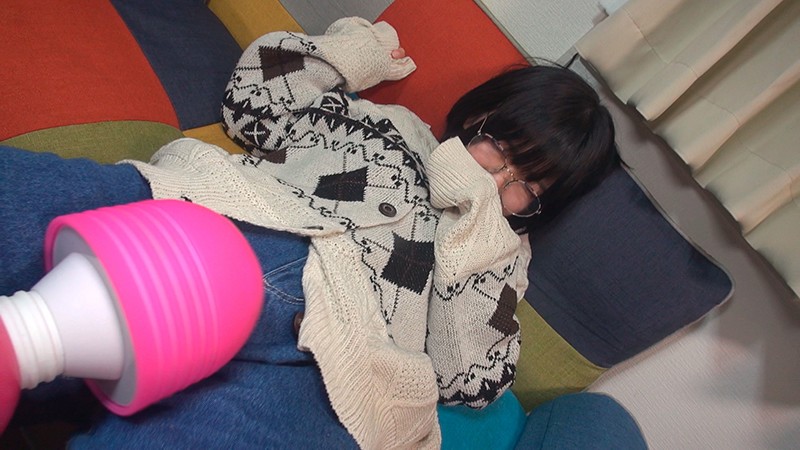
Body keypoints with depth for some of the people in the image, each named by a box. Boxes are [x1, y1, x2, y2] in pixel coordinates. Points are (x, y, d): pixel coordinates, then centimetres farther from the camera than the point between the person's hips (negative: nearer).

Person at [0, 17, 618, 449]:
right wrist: (362, 48, 27)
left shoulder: (499, 255, 26)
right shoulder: (386, 122, 27)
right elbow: (256, 98, 24)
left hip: (320, 365, -1)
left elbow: (470, 377, 11)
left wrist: (470, 224, 8)